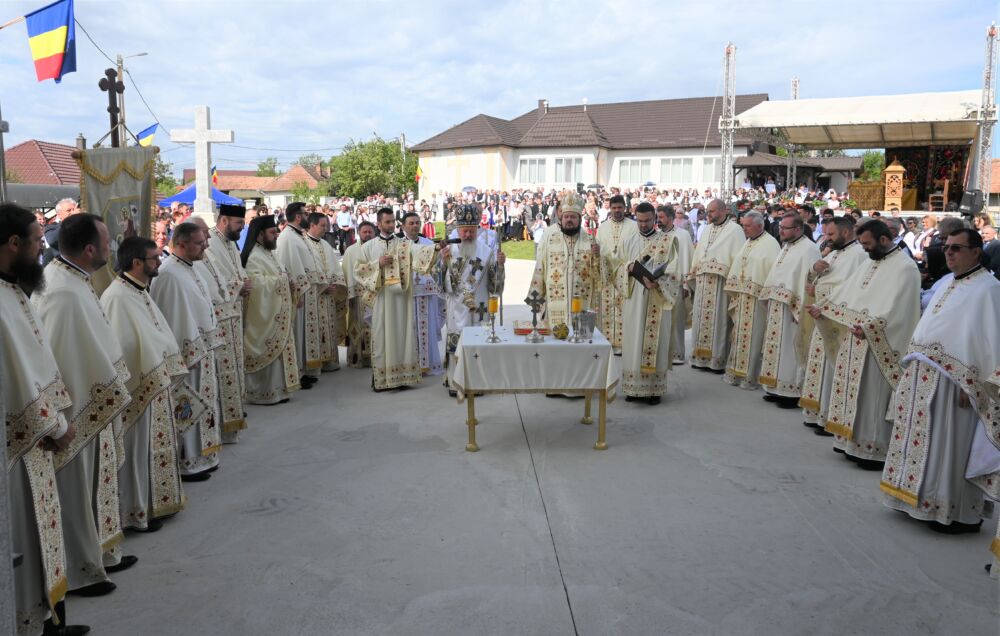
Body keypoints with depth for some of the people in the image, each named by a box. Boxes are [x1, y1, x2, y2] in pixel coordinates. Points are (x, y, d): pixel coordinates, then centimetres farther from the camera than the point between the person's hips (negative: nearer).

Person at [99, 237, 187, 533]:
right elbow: (121, 350, -23)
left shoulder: (139, 292, 9)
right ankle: (136, 511, 17)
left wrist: (166, 374, 11)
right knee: (138, 450, 3)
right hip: (137, 390, -9)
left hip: (155, 385, 9)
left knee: (152, 447, 18)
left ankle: (154, 502, 31)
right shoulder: (117, 297, -21)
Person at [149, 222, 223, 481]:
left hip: (202, 350, 10)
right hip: (187, 354, -10)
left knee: (201, 406, 16)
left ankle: (201, 457, 26)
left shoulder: (187, 269, 12)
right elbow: (173, 319, -21)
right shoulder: (170, 274, -18)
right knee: (187, 410, 0)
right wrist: (187, 357, -21)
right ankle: (186, 464, 11)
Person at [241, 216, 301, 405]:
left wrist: (286, 281, 2)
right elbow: (257, 283, -28)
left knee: (277, 350, 12)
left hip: (278, 314, 9)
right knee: (267, 352, -3)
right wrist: (280, 279, -17)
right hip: (265, 316, -9)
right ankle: (263, 393, 7)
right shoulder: (254, 258, -16)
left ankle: (276, 390, 20)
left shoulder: (269, 253, 14)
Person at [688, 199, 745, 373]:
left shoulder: (734, 230, -4)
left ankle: (719, 359, 4)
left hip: (721, 282, -6)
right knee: (702, 318, 8)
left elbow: (739, 258, -11)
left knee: (718, 319, -3)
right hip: (703, 282, 7)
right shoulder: (706, 229, 17)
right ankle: (702, 356, 16)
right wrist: (693, 272, 9)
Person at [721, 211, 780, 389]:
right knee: (740, 334, 12)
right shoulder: (747, 243, 16)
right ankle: (736, 371, 20)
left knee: (753, 336, -2)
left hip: (757, 298, -8)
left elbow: (774, 270, -16)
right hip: (741, 297, 8)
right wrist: (734, 292, 13)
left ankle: (751, 376, 6)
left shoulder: (770, 244, -9)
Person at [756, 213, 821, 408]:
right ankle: (777, 387, 21)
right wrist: (770, 297, 14)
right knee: (777, 347, 12)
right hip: (777, 306, 9)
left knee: (790, 349, -4)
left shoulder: (809, 249, -12)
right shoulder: (787, 247, 17)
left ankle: (792, 392, 4)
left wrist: (800, 310, -23)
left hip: (792, 308, -9)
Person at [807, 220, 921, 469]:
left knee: (873, 398, -3)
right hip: (854, 340, 8)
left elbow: (897, 309, -20)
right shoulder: (871, 264, 16)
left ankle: (876, 451, 6)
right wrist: (822, 311, 5)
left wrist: (869, 327, -28)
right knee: (854, 393, 12)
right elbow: (845, 294, 17)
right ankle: (855, 442, 21)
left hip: (878, 345, -8)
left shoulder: (905, 267, -10)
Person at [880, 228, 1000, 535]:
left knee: (949, 446, -1)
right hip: (920, 374, 8)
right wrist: (912, 364, 15)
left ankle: (959, 512, 11)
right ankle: (919, 496, 27)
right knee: (919, 438, 14)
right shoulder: (947, 282, 16)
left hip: (950, 380, -8)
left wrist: (971, 386, -19)